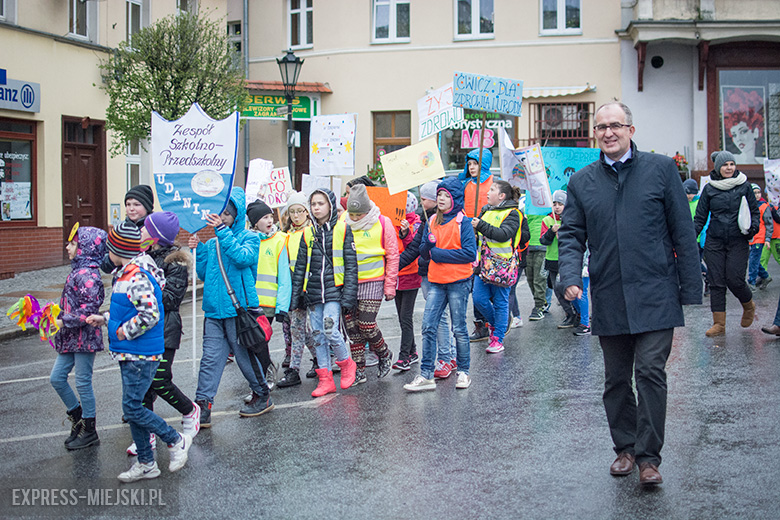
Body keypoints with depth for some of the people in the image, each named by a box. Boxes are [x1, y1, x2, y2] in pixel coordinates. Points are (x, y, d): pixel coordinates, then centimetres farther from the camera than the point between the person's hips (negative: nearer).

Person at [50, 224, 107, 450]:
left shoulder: (87, 275, -19)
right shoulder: (78, 272, 11)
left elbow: (89, 308, -25)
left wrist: (64, 321, -20)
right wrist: (58, 315, 14)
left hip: (84, 338, -10)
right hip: (71, 338, 10)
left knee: (83, 383, 0)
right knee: (56, 378, 13)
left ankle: (89, 431, 13)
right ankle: (78, 418, 27)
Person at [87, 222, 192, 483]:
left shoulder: (137, 278, -21)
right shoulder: (126, 274, 12)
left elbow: (150, 315, -28)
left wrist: (123, 332, -17)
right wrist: (105, 318, 16)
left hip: (141, 356, -10)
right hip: (130, 354, 10)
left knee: (132, 407, -7)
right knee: (132, 407, 13)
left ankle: (177, 441, 9)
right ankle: (146, 463, 23)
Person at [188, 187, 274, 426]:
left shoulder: (249, 237, 0)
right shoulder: (212, 243, 14)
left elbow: (243, 257, -21)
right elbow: (204, 275, 14)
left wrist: (223, 232, -22)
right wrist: (198, 250, 1)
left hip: (239, 307, -4)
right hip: (214, 309, 4)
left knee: (245, 355, 6)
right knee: (210, 358, -1)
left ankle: (262, 396, 24)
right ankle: (202, 406, -2)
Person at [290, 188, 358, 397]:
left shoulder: (343, 230, 0)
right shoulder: (308, 233, 12)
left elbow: (351, 265, -2)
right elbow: (300, 267, 14)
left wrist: (349, 295, -9)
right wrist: (296, 297, 10)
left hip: (333, 290, -5)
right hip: (313, 292, 5)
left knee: (330, 330, -16)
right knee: (318, 335, 5)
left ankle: (346, 363, 10)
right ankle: (325, 379, 11)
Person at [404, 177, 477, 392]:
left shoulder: (463, 222, -5)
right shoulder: (432, 222, 12)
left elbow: (470, 254, -13)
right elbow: (424, 253, 11)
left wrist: (438, 254, -12)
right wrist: (429, 243, -12)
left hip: (458, 281, -5)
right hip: (436, 281, 5)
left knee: (459, 329, 3)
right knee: (428, 327, -2)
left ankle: (463, 372, 17)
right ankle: (426, 375, 2)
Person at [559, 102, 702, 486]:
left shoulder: (661, 169, 2)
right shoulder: (582, 181, 9)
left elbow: (682, 231, 2)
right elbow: (571, 235, 9)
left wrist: (690, 287, -1)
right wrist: (571, 276, -9)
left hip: (654, 295, -3)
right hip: (608, 299, 3)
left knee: (650, 372, -8)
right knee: (616, 379, 11)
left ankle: (648, 455, 2)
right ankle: (625, 448, 26)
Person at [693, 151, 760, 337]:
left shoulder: (744, 186, 3)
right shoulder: (709, 189, 4)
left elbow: (755, 210, 11)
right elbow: (700, 217, 7)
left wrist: (753, 227, -9)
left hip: (738, 241, -1)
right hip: (714, 242, 1)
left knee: (734, 279, -9)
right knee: (716, 282, -1)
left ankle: (749, 305, 23)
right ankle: (719, 324, 4)